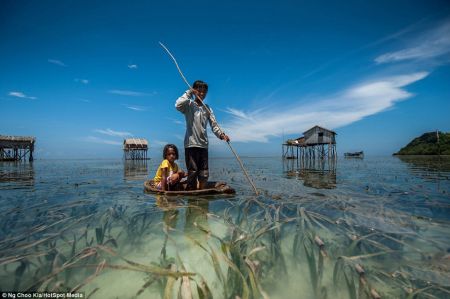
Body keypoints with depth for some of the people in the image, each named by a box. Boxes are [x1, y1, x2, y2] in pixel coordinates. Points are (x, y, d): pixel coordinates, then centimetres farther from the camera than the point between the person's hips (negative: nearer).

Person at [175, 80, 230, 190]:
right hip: (191, 144, -5)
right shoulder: (189, 105, 2)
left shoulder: (207, 108, 16)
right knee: (192, 171, -3)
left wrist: (221, 134, -9)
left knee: (204, 173, 6)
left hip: (203, 144, 5)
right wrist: (189, 93, -8)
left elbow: (214, 124, 8)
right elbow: (178, 105, -20)